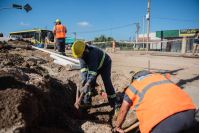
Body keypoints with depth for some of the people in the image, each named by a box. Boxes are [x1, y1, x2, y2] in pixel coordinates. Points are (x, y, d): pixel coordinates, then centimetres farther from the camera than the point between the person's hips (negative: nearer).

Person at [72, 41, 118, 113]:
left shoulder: (92, 53, -43)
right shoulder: (80, 53, -20)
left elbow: (93, 70, -49)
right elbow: (83, 67, -24)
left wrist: (87, 84, -56)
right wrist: (84, 80, -37)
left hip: (105, 64, -6)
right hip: (94, 65, 6)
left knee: (107, 83, -14)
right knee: (90, 82, -3)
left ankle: (114, 105, -2)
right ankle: (87, 102, 10)